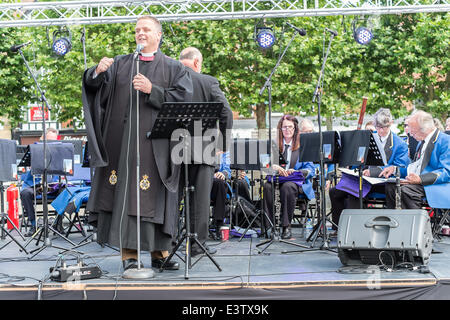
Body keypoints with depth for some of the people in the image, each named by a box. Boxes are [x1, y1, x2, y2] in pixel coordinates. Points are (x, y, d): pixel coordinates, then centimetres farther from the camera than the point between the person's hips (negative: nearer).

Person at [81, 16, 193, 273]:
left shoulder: (174, 68, 11)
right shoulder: (121, 64, 16)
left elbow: (183, 98, -3)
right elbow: (93, 85, 5)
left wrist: (152, 90, -13)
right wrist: (98, 72, -17)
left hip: (155, 143, -1)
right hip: (122, 142, 2)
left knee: (154, 195, 0)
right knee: (124, 193, -3)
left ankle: (159, 252, 11)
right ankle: (129, 254, 1)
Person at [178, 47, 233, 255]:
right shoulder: (208, 82, -2)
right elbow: (226, 113, -7)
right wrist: (223, 143, 3)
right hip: (201, 148, -2)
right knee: (200, 197, 5)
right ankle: (198, 242, 7)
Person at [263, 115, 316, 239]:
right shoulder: (275, 145, 17)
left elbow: (310, 170, 2)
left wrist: (296, 172, -17)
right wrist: (274, 167, -16)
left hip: (297, 181, -2)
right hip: (277, 179, 2)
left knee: (287, 187, -38)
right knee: (267, 186, -32)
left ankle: (286, 226, -28)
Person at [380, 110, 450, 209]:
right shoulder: (422, 142, 20)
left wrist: (420, 179, -30)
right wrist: (395, 169, 10)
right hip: (419, 182, 9)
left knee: (406, 189, -32)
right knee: (390, 185, -10)